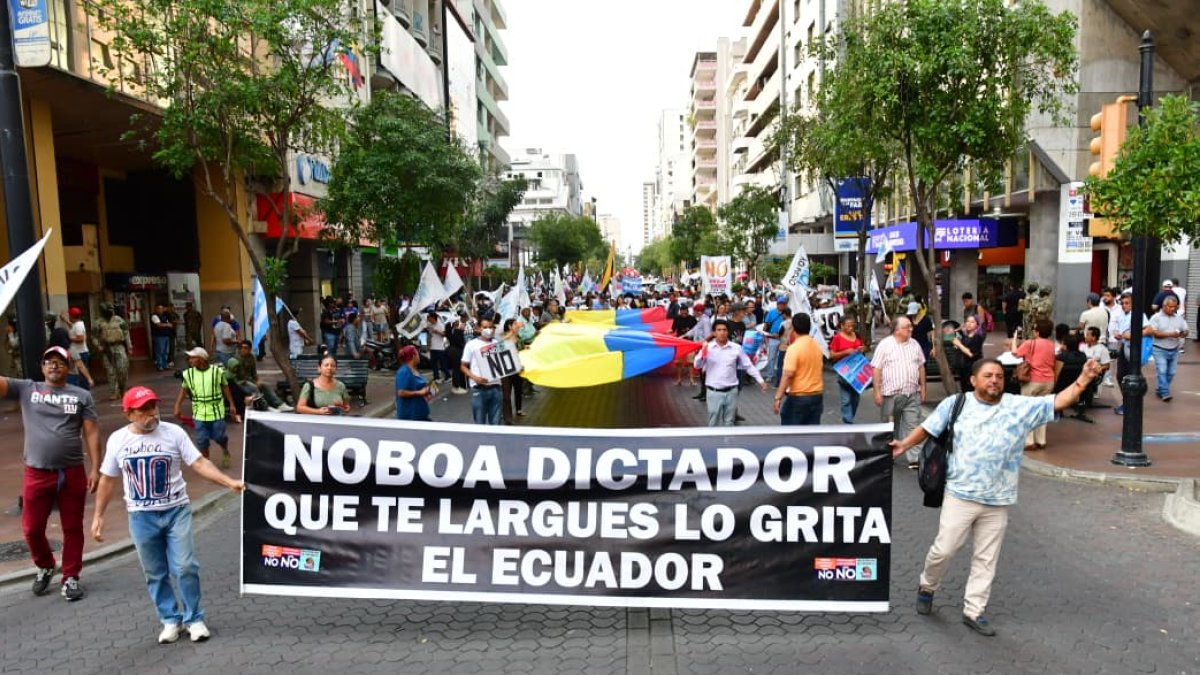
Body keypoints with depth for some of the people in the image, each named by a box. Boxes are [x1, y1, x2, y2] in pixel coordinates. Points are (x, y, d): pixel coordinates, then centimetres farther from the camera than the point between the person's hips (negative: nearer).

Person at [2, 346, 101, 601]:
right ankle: (45, 567, 36)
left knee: (72, 528, 8)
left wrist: (95, 469, -5)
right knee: (32, 528, 9)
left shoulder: (82, 395, 2)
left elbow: (91, 433, 0)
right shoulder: (26, 389, 5)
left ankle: (71, 577, 22)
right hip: (36, 474, 1)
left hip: (72, 474, -1)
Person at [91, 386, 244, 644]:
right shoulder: (118, 439, -2)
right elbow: (108, 479, 9)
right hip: (141, 516, 2)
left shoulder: (174, 432, -9)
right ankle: (171, 620, 25)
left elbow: (199, 463, -13)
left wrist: (229, 482, -25)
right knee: (155, 573, 10)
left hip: (177, 510, -2)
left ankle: (194, 619, 13)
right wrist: (98, 516, 10)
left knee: (185, 567, -2)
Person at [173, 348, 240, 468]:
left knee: (219, 437, 5)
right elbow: (184, 389, 10)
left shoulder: (217, 371, -9)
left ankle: (225, 452, 38)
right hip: (199, 413, 2)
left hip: (216, 411, -2)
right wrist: (177, 406, 3)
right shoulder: (188, 373, -3)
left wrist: (231, 404, 2)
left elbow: (225, 387, 2)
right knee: (202, 440, 4)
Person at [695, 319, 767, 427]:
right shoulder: (707, 347, -5)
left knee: (729, 422, 11)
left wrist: (760, 381, 2)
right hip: (714, 392, -1)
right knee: (714, 423, 6)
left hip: (731, 392, 1)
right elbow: (697, 365, -14)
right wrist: (702, 352, -31)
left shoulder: (736, 348, -2)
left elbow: (748, 366, 6)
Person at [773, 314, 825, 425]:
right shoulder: (817, 346, 8)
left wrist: (778, 397, -21)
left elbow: (788, 374, -23)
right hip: (817, 395, 7)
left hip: (798, 396, -7)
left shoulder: (794, 348, -17)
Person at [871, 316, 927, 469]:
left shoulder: (915, 344, 7)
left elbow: (921, 367, 15)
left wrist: (923, 388, 12)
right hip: (891, 394, -3)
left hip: (912, 394, 3)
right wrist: (877, 392, -10)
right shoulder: (884, 345, -6)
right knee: (890, 428, 10)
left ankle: (914, 458, 0)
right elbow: (876, 369, -7)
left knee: (912, 426, -1)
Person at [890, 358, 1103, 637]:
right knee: (944, 549, 0)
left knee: (986, 559, 10)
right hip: (960, 495, -2)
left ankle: (974, 611, 23)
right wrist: (905, 444, -10)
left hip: (997, 501, 2)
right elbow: (927, 428, 3)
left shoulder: (1021, 406, 1)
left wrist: (1083, 380, -19)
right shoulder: (955, 404, -2)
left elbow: (1058, 402, -5)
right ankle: (927, 587, 27)